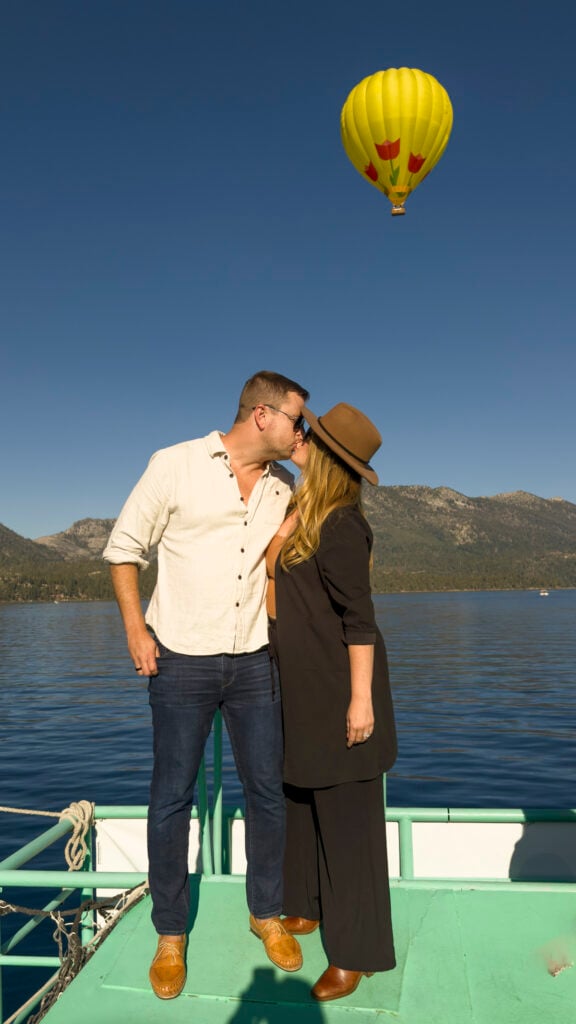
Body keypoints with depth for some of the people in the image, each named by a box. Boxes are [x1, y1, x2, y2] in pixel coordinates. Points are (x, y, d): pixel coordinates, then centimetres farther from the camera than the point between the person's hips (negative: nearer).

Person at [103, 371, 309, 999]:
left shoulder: (286, 488, 6)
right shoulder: (176, 465, -7)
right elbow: (125, 546, -1)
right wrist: (135, 628, -7)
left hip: (253, 664, 4)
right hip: (181, 662, -3)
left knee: (267, 793, 10)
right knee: (171, 798, 6)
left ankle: (266, 913, 33)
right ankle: (170, 934, 26)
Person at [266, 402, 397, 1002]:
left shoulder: (339, 526, -20)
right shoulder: (302, 513, 6)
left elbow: (359, 618, -20)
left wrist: (361, 700, -20)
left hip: (339, 687, -9)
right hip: (301, 687, 9)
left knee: (345, 813, 4)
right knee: (301, 797, 21)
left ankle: (355, 951, 21)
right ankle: (311, 906, 41)